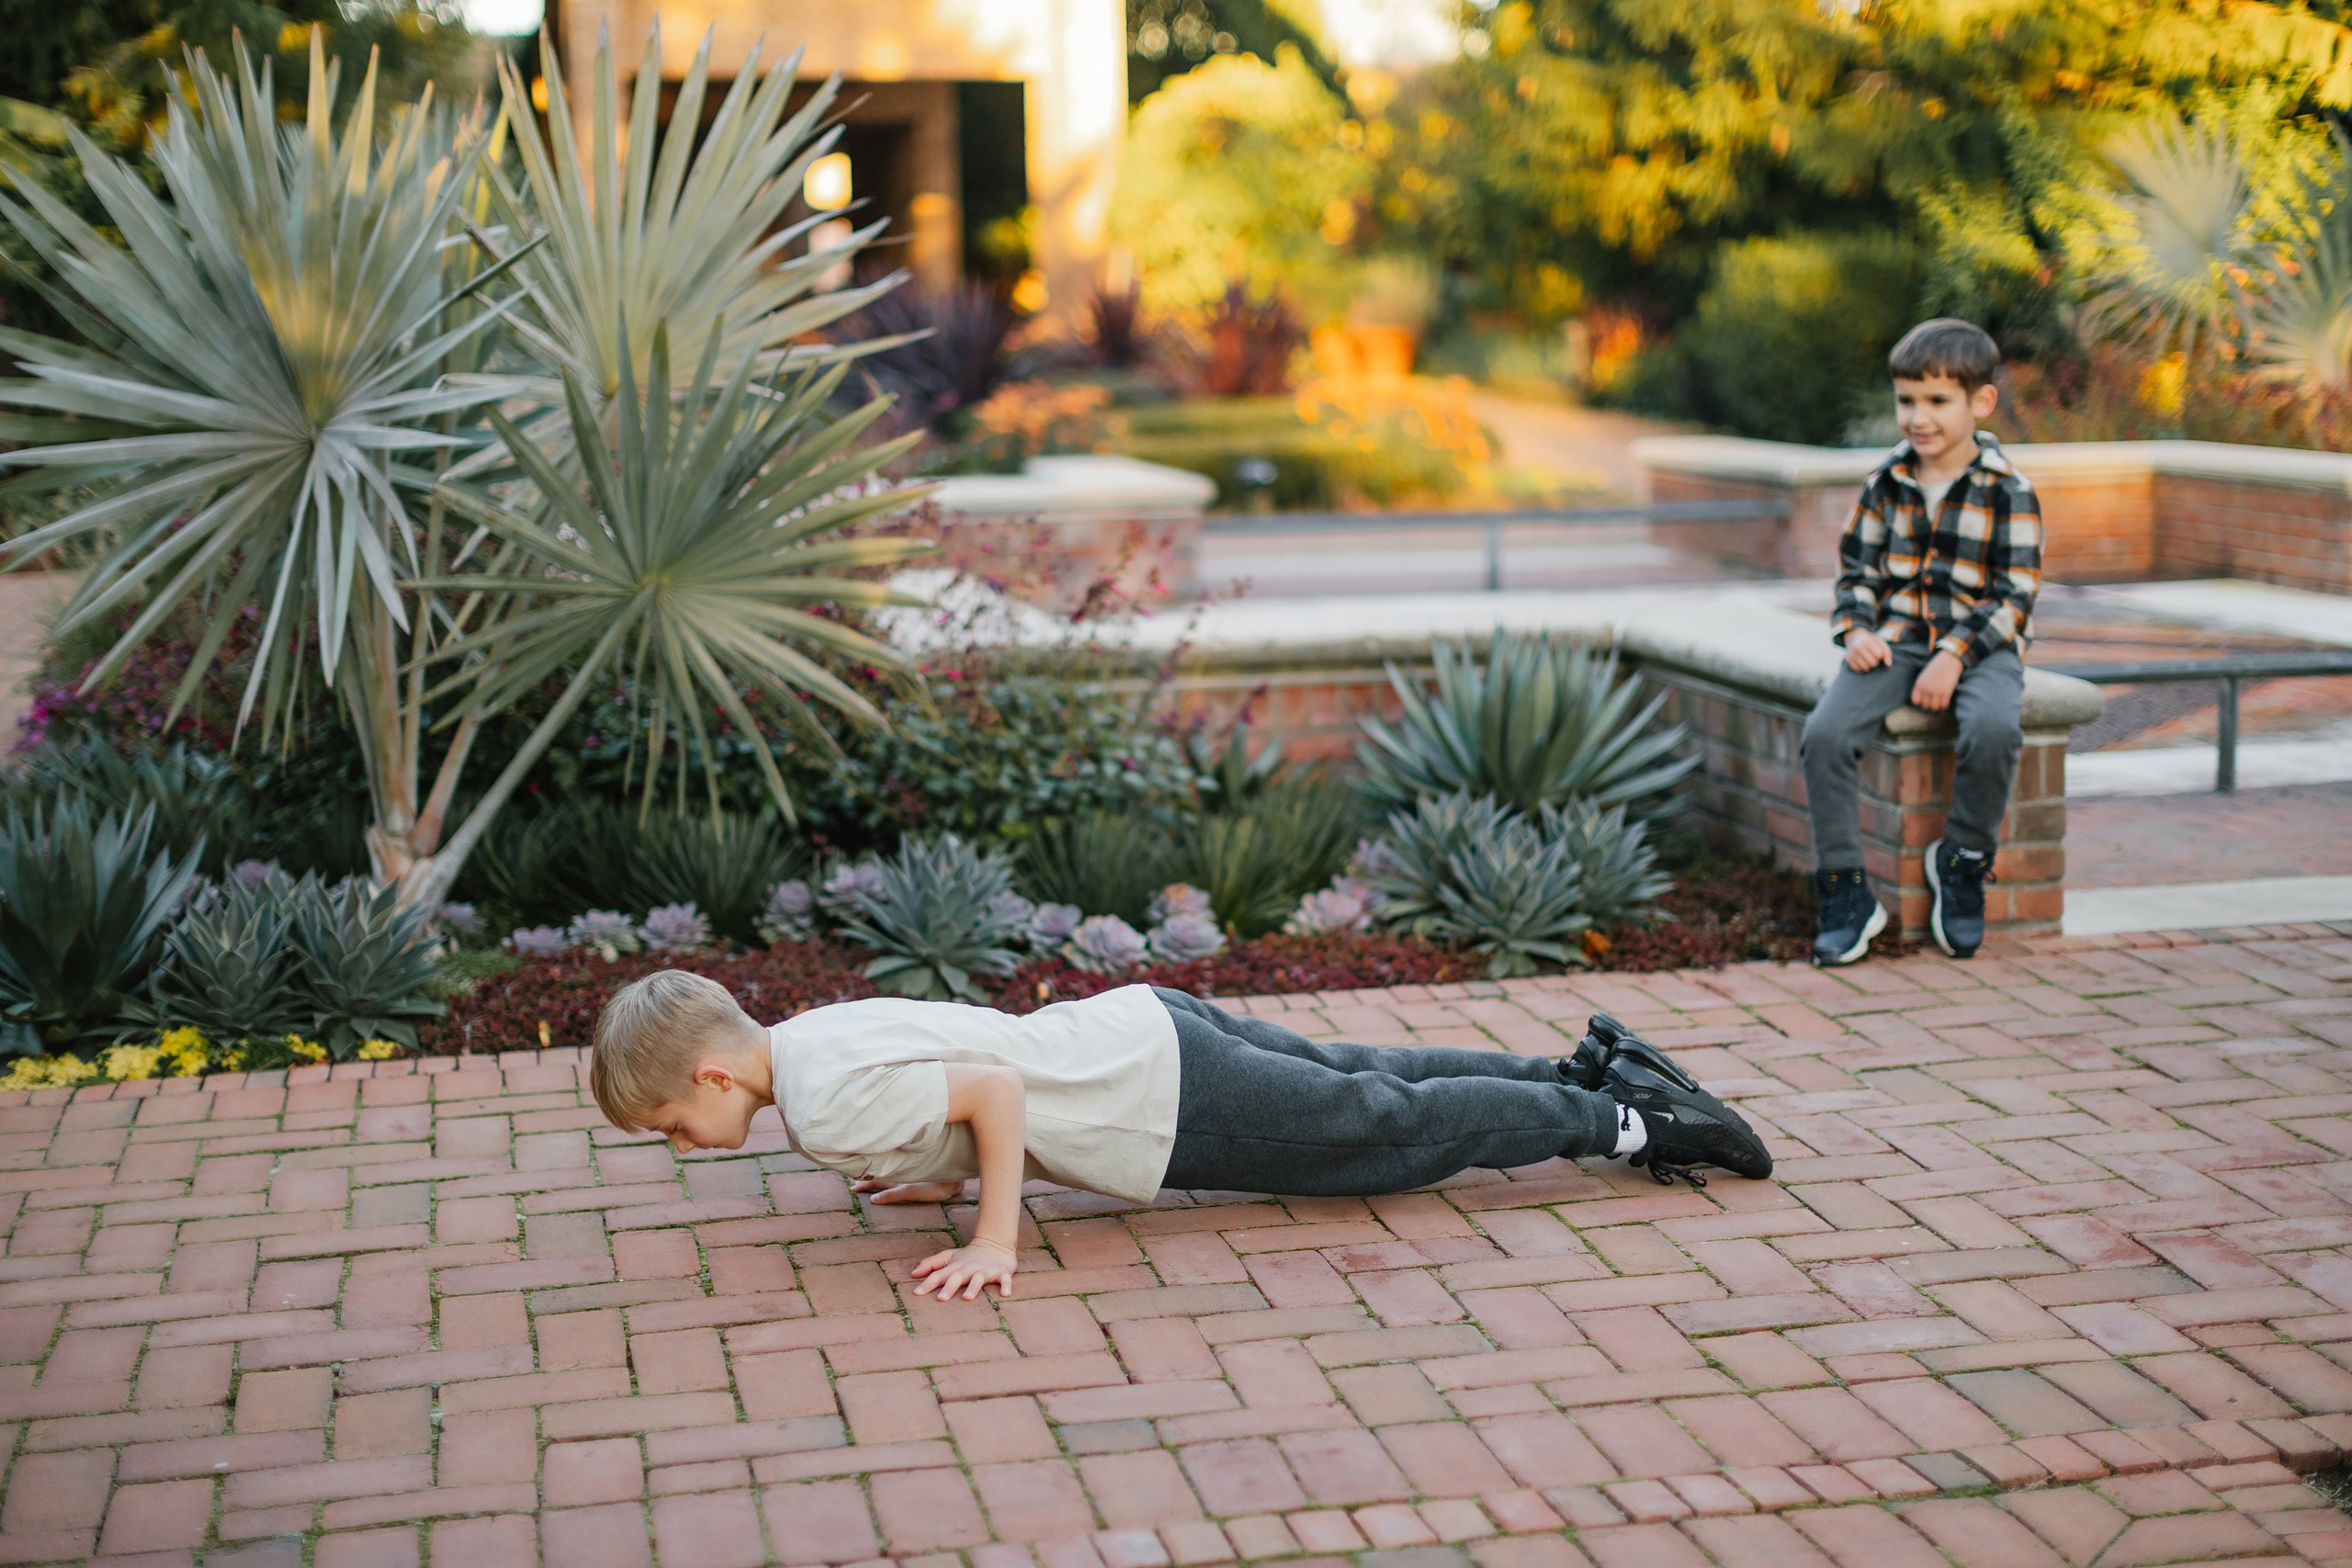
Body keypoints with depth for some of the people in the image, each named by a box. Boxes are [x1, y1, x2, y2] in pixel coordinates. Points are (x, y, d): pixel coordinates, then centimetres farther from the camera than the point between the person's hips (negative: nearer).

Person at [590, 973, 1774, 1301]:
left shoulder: (827, 1107, -21)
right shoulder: (808, 1033, 8)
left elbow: (996, 1087, -28)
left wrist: (996, 1241, -22)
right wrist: (952, 1172, 12)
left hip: (1164, 1100, -8)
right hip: (1139, 1033, 8)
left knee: (1396, 1132, 4)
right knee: (1376, 1094, 19)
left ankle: (1622, 1118, 13)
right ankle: (1591, 1072, 28)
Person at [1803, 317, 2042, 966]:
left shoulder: (2009, 492, -3)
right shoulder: (1885, 483, 8)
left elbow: (2013, 594, -6)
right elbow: (1857, 568, 14)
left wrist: (1956, 655, -18)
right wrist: (1856, 630, -6)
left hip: (1980, 644, -3)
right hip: (1894, 640, 3)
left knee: (1993, 730, -35)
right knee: (1826, 732, -23)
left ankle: (1963, 859, -6)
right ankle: (1845, 890, -12)